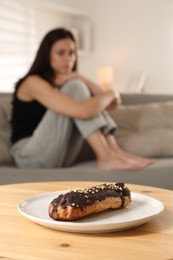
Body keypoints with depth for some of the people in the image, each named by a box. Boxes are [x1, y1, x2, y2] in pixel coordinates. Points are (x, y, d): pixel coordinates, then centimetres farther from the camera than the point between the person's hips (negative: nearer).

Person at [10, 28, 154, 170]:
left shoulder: (66, 80, 11)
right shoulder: (33, 82, -15)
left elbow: (111, 104, -3)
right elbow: (83, 111, -30)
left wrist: (80, 78, -15)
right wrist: (111, 93, -12)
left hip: (60, 156, 7)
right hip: (30, 156, -7)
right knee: (74, 87, -19)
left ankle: (114, 151, -16)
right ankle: (106, 157, -27)